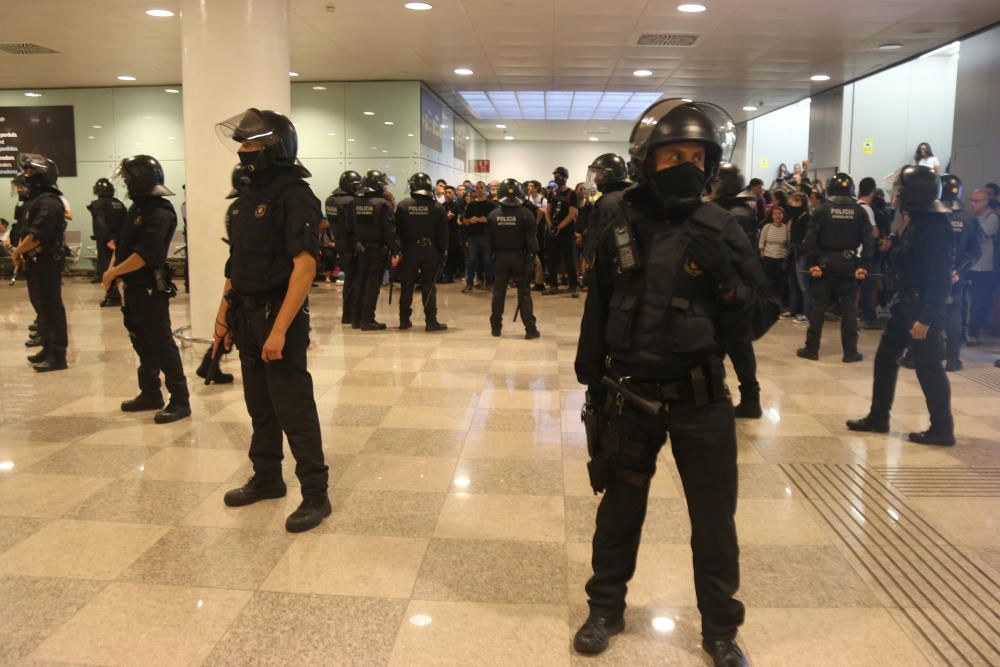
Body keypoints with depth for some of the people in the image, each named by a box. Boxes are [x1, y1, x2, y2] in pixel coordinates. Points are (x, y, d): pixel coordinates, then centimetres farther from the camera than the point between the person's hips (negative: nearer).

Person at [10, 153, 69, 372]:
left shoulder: (48, 202, -17)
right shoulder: (35, 200, 16)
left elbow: (38, 235, -24)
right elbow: (26, 231, 18)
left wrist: (17, 252, -11)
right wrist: (21, 253, 6)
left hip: (47, 261, -10)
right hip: (37, 261, 10)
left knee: (51, 307, -7)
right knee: (42, 304, 15)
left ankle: (58, 355, -4)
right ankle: (49, 347, 23)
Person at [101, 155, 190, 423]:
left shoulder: (160, 213, -16)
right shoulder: (137, 208, 13)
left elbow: (145, 254, -24)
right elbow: (122, 243, 17)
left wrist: (113, 272, -15)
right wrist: (111, 268, 1)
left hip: (151, 289, -9)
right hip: (134, 288, 9)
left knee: (162, 344, -7)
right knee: (142, 343, 16)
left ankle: (180, 401, -2)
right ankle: (150, 394, 27)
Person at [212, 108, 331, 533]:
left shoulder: (293, 196, -15)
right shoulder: (250, 196, 12)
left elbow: (304, 265, -23)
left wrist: (279, 329, -27)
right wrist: (224, 313, 14)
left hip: (278, 314, -8)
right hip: (246, 315, 9)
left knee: (294, 411, -3)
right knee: (260, 406, 18)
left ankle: (315, 496, 7)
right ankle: (266, 479, 32)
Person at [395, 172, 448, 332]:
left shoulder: (403, 205, -4)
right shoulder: (437, 207, -5)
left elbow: (397, 230, -1)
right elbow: (443, 233, -4)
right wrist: (442, 252, 4)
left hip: (409, 250, 1)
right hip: (430, 250, -1)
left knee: (406, 286, 10)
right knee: (429, 287, 3)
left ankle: (404, 320, 16)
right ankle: (431, 321, 2)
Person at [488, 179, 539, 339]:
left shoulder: (493, 215, -2)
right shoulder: (526, 214, -10)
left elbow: (489, 239, 3)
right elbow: (531, 239, -11)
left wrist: (492, 255, 13)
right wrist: (534, 255, -3)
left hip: (500, 257, 2)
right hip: (520, 257, -2)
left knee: (498, 292, 11)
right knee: (524, 293, 2)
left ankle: (496, 327, 16)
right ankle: (530, 329, 0)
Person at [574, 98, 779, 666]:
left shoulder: (721, 229, -6)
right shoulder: (619, 227, -3)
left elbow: (760, 319, -5)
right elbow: (598, 310, 5)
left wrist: (725, 277, -23)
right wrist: (592, 379, 8)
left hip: (701, 397, 0)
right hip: (628, 395, 1)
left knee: (714, 519, 11)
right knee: (620, 508, 16)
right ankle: (607, 608, 37)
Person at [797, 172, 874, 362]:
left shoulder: (822, 210, -2)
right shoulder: (859, 211, 3)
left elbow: (811, 238, -10)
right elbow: (868, 240, -3)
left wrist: (812, 263, -8)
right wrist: (864, 265, -3)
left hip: (825, 262, -1)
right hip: (849, 263, 1)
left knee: (818, 305, 4)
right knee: (849, 306, 5)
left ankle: (811, 349, 6)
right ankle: (850, 352, 6)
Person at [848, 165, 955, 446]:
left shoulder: (934, 228, -19)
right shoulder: (914, 222, 10)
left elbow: (940, 279, -22)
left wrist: (926, 317, -24)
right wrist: (899, 234, 6)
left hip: (923, 309, -10)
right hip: (905, 304, 10)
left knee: (928, 367, -1)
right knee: (885, 358, 14)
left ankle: (942, 429, 11)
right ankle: (878, 418, 25)